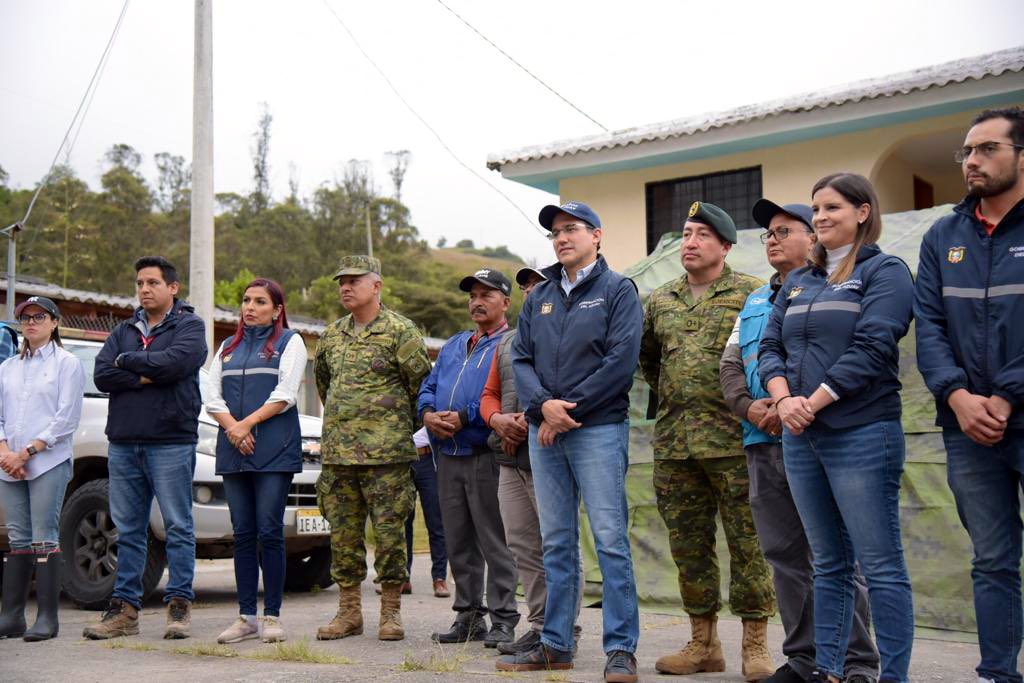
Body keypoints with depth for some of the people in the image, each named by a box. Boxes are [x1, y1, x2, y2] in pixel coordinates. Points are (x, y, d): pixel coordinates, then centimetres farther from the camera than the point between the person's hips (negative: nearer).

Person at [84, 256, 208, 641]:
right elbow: (101, 375, 3)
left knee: (178, 526, -2)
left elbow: (174, 362, -17)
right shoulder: (124, 331, 18)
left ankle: (179, 604, 4)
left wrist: (127, 360, -4)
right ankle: (125, 609, 13)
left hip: (170, 442, -5)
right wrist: (147, 377, -10)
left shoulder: (189, 326, 2)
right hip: (123, 443, 5)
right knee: (128, 530, 8)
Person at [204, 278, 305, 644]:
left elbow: (284, 395, -5)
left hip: (274, 450, -5)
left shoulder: (289, 342, 7)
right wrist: (232, 427, -7)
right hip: (233, 450, 5)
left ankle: (272, 616, 0)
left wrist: (247, 424, -12)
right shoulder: (228, 347, 21)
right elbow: (212, 396, 11)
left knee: (269, 532, -6)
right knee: (242, 534, 5)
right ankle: (246, 617, 9)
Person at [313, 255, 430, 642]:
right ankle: (349, 612, 17)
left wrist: (406, 427, 5)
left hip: (386, 451, -6)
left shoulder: (400, 330, -4)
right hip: (337, 451, 6)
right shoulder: (332, 334, 14)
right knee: (342, 534, 8)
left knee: (389, 531, -1)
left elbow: (422, 383, -3)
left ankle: (391, 613, 9)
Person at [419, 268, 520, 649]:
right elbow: (429, 386, 20)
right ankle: (468, 615, 20)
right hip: (448, 457, 7)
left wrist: (464, 417, -19)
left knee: (495, 542, -4)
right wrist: (428, 413, -2)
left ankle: (503, 620, 2)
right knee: (458, 543, 11)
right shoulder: (454, 345, 22)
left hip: (486, 456, -7)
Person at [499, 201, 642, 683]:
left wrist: (567, 410, -12)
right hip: (544, 432, 6)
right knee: (556, 543, 10)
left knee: (610, 539, -6)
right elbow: (520, 359, 11)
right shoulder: (538, 296, 17)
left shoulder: (617, 290, 1)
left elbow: (622, 360, -10)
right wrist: (543, 405, -9)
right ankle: (555, 644, 17)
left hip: (598, 429, -5)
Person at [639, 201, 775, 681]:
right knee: (688, 545, 9)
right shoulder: (660, 301, 14)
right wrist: (672, 395, 14)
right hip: (673, 443, 5)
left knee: (748, 542, -2)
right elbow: (647, 358, 26)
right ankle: (703, 644, 19)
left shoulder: (752, 294, 1)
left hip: (735, 440, -5)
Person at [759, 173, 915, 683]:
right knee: (828, 564, 12)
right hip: (801, 437, 6)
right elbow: (769, 346, 11)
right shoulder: (798, 282, 18)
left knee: (880, 565, -3)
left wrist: (814, 402, -16)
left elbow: (871, 349, -13)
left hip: (861, 435, -6)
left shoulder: (884, 272, -1)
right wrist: (784, 398, -8)